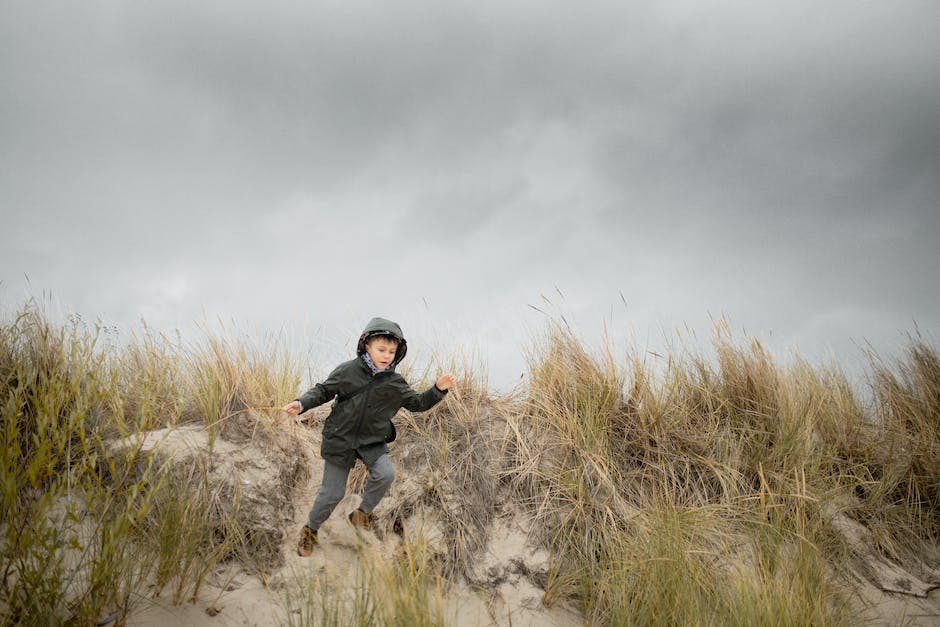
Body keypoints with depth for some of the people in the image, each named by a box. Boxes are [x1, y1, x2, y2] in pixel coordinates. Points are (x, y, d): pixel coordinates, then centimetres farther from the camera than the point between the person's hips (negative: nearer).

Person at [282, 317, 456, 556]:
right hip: (340, 440, -2)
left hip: (372, 441, 2)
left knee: (385, 474, -24)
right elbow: (323, 391, -2)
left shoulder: (395, 383, -4)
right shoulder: (348, 371, -12)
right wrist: (301, 403, -18)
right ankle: (310, 530, 33)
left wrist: (439, 389, -11)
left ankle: (362, 514, 3)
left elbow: (417, 403, 4)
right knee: (332, 493, 4)